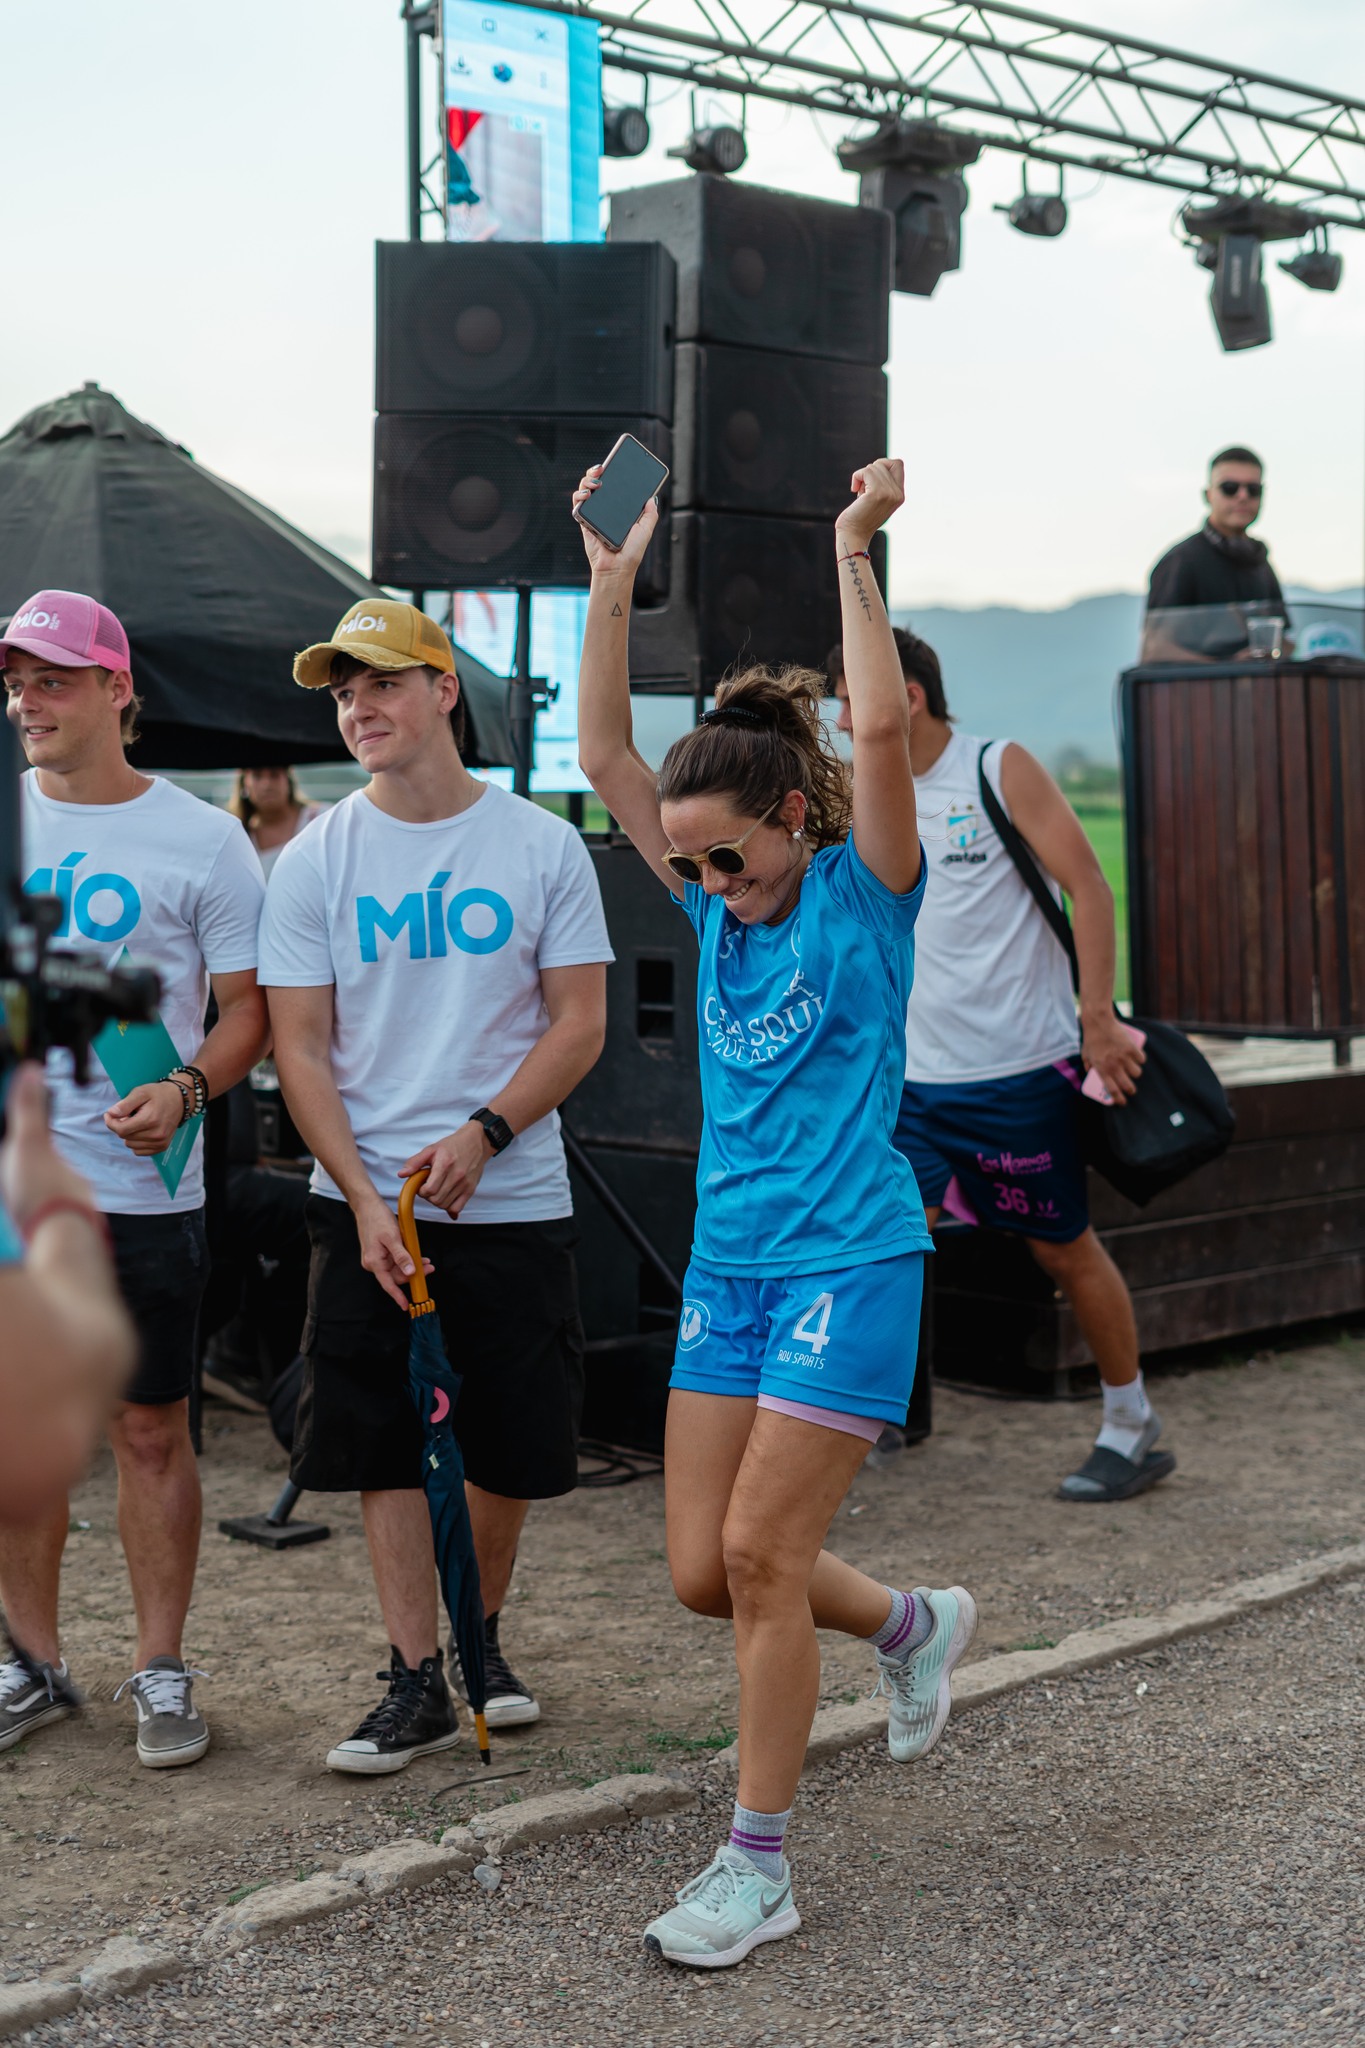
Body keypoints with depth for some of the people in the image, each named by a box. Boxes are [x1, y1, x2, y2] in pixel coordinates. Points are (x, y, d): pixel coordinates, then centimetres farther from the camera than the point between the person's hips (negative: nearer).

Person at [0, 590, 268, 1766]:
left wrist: (187, 1088, -17)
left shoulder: (200, 840, -1)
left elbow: (249, 1006, 0)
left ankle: (161, 1670, 15)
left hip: (141, 1186, -3)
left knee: (151, 1431, 3)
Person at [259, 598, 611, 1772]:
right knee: (383, 1451, 1)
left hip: (515, 1198, 0)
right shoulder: (315, 860, 1)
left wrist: (483, 1133, -15)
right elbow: (301, 1047, -1)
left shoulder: (542, 847, 0)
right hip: (365, 1201, 0)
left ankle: (481, 1636, 30)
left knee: (513, 1450, 7)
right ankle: (418, 1684, 11)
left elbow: (580, 1025, 0)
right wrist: (365, 1202, -11)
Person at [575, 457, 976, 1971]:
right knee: (703, 1573, 6)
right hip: (726, 1265, 7)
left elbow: (881, 727, -22)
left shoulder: (863, 893, -7)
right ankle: (913, 1624, 34)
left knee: (759, 1553, -8)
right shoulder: (715, 904, 8)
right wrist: (613, 586, -2)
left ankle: (758, 1866, 7)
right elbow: (604, 755, 4)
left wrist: (854, 552, -18)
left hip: (849, 1262, -6)